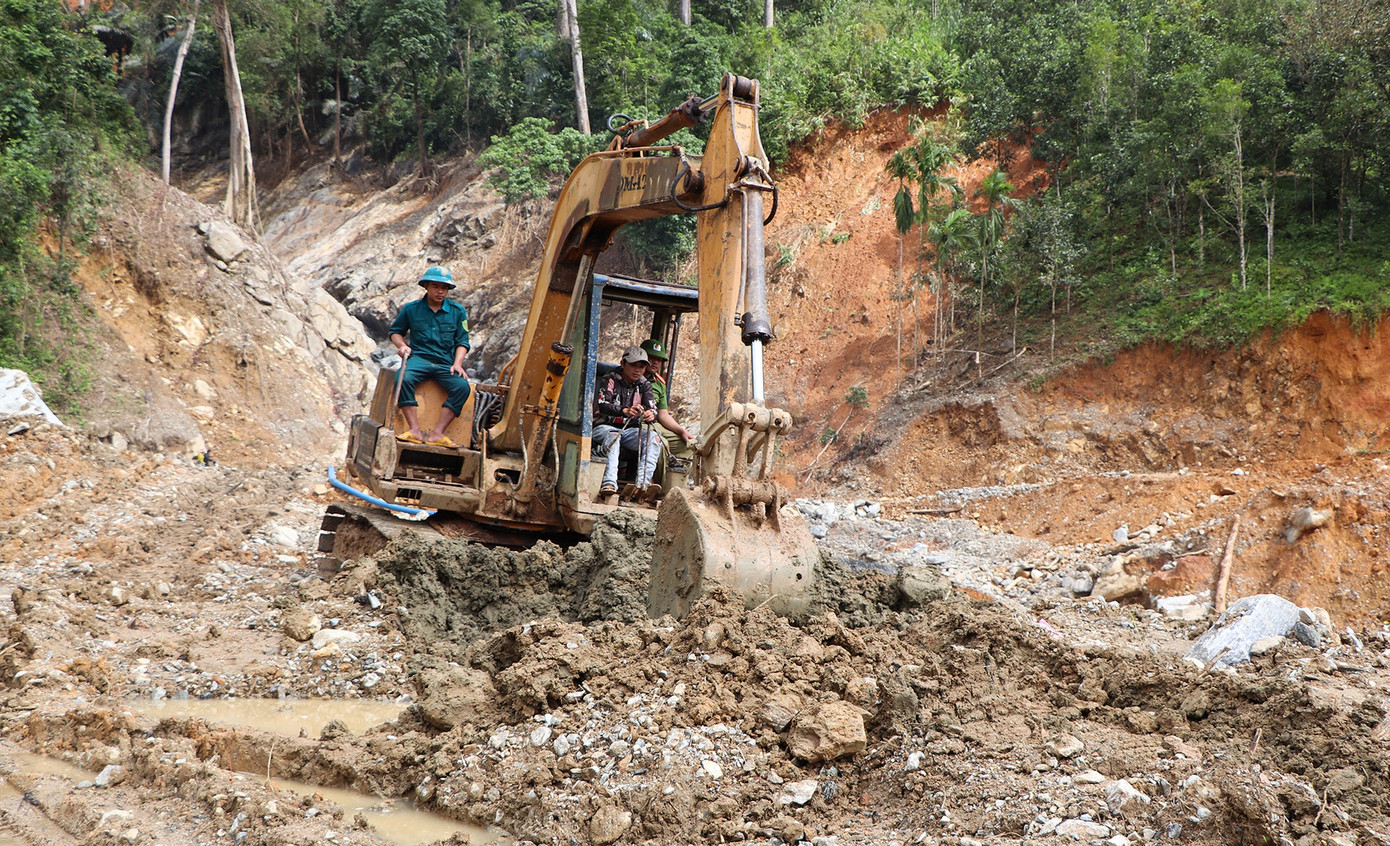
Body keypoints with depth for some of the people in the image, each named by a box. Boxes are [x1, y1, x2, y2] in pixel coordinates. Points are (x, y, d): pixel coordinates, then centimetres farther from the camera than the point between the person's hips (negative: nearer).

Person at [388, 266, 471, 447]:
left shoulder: (458, 311, 11)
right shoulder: (411, 308, 10)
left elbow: (462, 341, 11)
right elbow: (396, 331, 22)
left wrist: (457, 363, -6)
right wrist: (402, 345, 0)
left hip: (446, 362, 1)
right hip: (419, 357, -1)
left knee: (463, 386, -30)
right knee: (404, 378, -35)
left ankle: (437, 433, -31)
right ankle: (415, 430, -35)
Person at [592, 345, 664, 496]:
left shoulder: (644, 385, 10)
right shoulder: (609, 380, -4)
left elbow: (652, 407, -3)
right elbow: (602, 405, -21)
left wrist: (651, 414, -31)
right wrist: (625, 411, -40)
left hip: (631, 430, 4)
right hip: (604, 427, -4)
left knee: (654, 438, -23)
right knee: (613, 435, -38)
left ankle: (643, 483, -39)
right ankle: (609, 483, -53)